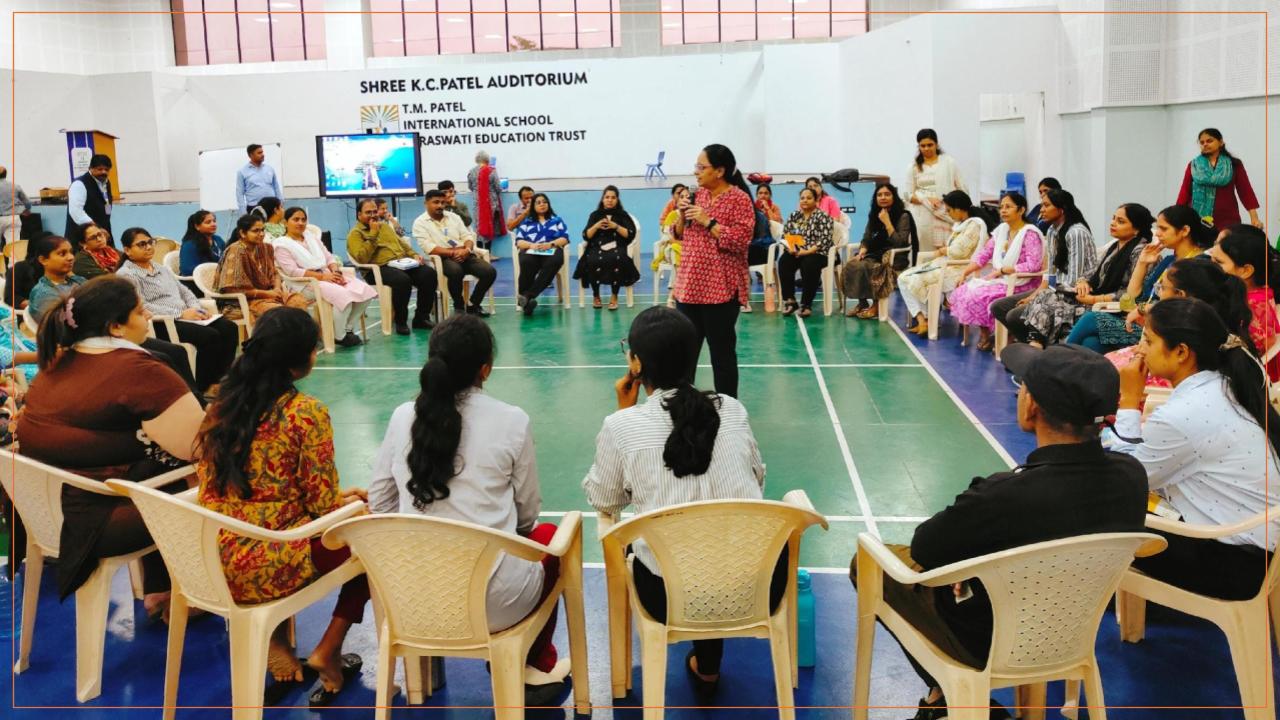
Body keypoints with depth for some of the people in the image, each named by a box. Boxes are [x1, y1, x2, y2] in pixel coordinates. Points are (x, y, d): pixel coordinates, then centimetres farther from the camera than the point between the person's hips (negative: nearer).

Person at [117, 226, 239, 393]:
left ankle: (217, 379, -11)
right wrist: (180, 314, -19)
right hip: (160, 324, -8)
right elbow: (142, 307, -16)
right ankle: (202, 387, -16)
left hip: (185, 317, 8)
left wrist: (197, 309, -1)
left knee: (229, 328, -14)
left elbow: (184, 291, 22)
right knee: (210, 336, -29)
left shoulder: (160, 268, 23)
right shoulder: (126, 275, -4)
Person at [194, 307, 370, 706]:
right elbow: (323, 503, -13)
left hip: (215, 561, 6)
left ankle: (276, 642, 20)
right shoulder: (306, 412, -15)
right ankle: (326, 652, 17)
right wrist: (351, 501, 12)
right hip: (269, 567, -6)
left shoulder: (221, 404, 4)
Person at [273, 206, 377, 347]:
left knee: (364, 291, -17)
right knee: (343, 295, -34)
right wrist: (321, 276, -19)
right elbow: (292, 271, -12)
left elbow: (329, 257, 17)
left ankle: (348, 329, -5)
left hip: (328, 276, 7)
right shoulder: (281, 244, 1)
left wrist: (336, 271, -7)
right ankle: (340, 336, -15)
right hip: (306, 283, -7)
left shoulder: (312, 237, 22)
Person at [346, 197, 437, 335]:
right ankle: (400, 321, -19)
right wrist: (373, 234, -8)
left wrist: (414, 255, 10)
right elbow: (362, 258, -11)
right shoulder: (355, 234, 5)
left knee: (429, 274, -21)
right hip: (380, 268, -7)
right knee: (403, 280, -38)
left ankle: (421, 317, -10)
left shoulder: (384, 226, 28)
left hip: (403, 262, 7)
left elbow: (402, 243, 30)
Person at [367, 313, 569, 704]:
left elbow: (379, 505, 6)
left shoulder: (403, 417, -2)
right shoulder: (512, 421, -10)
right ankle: (536, 669, 39)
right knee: (548, 535, 29)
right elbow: (527, 513, 0)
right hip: (495, 601, -4)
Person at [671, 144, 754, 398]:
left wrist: (708, 222, -19)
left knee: (721, 351, 1)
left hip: (721, 289, -7)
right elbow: (678, 234, 17)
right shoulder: (697, 195, 12)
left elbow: (741, 240, -18)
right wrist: (682, 215, -2)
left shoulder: (739, 199, -9)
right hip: (689, 286, 7)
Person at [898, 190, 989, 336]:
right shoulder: (960, 224, 18)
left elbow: (958, 251, -21)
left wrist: (943, 250, -3)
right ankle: (921, 319, -13)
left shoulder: (974, 225, -13)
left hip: (959, 269, -10)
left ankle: (930, 319, -2)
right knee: (903, 278, -4)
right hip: (946, 264, 10)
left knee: (916, 281, -21)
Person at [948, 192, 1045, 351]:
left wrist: (1001, 270, -22)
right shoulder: (1002, 230, 10)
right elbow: (984, 254, 10)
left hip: (1020, 284, -8)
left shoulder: (1030, 234, -12)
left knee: (979, 296, -27)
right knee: (962, 292, -12)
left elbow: (1033, 265, -22)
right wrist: (965, 273, -2)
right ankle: (985, 333, 1)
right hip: (1000, 279, 8)